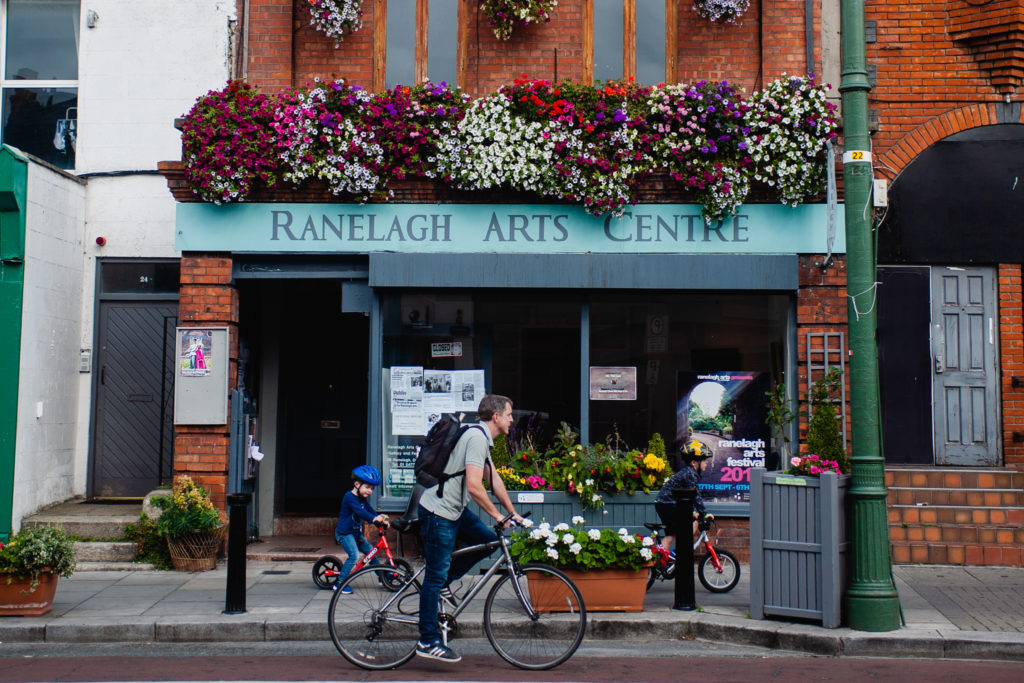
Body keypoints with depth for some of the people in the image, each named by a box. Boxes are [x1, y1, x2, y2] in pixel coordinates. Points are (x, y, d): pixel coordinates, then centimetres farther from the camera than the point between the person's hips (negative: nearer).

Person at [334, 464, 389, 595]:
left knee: (370, 551, 13)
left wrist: (380, 518, -14)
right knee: (353, 555, -23)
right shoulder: (350, 497, -20)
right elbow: (359, 511, -34)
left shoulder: (363, 499, 11)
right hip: (344, 533, -9)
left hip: (356, 533, 9)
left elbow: (370, 510, 5)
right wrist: (373, 518, -47)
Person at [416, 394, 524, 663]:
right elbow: (474, 486, -27)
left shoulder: (482, 438, 13)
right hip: (438, 512, -10)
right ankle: (428, 642, 1)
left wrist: (512, 513, 18)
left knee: (488, 539, 11)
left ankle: (445, 582, 19)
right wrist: (498, 515, -17)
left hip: (455, 509, 10)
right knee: (436, 575, -5)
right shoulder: (477, 438, -20)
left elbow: (494, 480, 18)